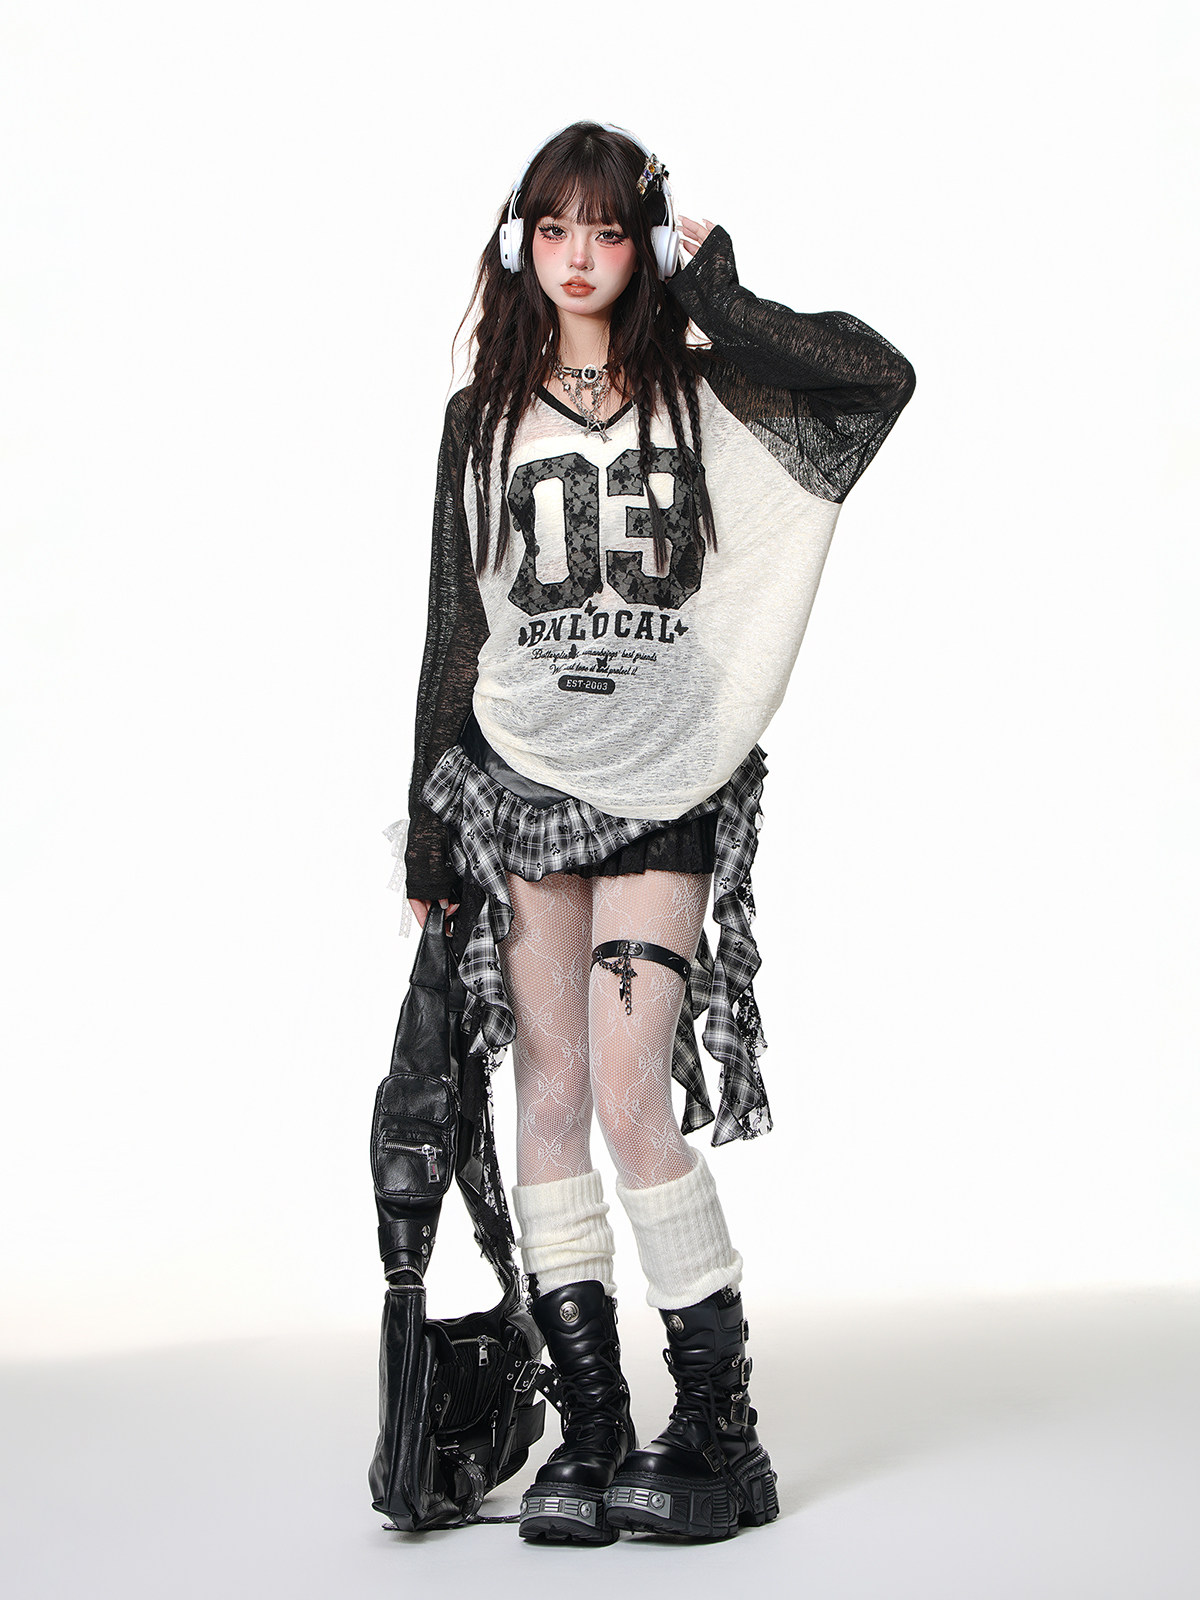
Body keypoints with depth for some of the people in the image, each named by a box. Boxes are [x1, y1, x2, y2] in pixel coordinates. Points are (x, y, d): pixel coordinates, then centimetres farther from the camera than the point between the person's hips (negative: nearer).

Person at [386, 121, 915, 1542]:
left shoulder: (703, 393, 6)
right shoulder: (483, 420, 12)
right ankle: (590, 1434, 10)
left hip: (666, 789, -3)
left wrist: (715, 300, -5)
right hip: (516, 783, 3)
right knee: (548, 1103, 1)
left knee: (631, 1096, -11)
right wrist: (429, 829, 9)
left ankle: (720, 1433, 1)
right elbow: (453, 632, 13)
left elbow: (880, 376, -13)